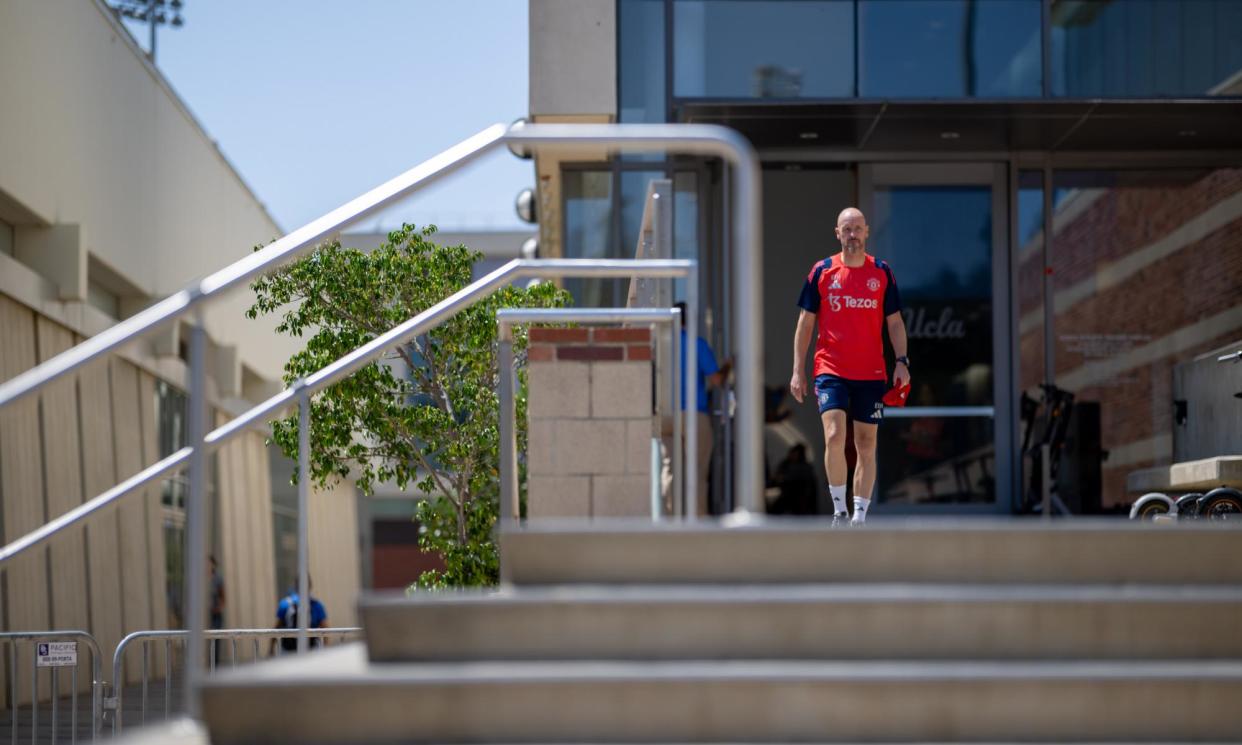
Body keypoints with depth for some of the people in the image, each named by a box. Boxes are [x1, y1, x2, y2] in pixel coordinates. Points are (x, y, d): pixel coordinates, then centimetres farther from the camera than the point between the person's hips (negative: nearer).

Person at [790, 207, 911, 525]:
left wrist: (901, 362, -3)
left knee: (866, 447, 4)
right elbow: (805, 322, 5)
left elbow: (894, 322, 10)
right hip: (831, 370, -2)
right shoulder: (822, 271, 2)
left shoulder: (882, 272, 5)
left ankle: (859, 517, 12)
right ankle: (839, 510, -5)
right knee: (834, 436, -19)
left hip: (871, 374, 2)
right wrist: (798, 370, 0)